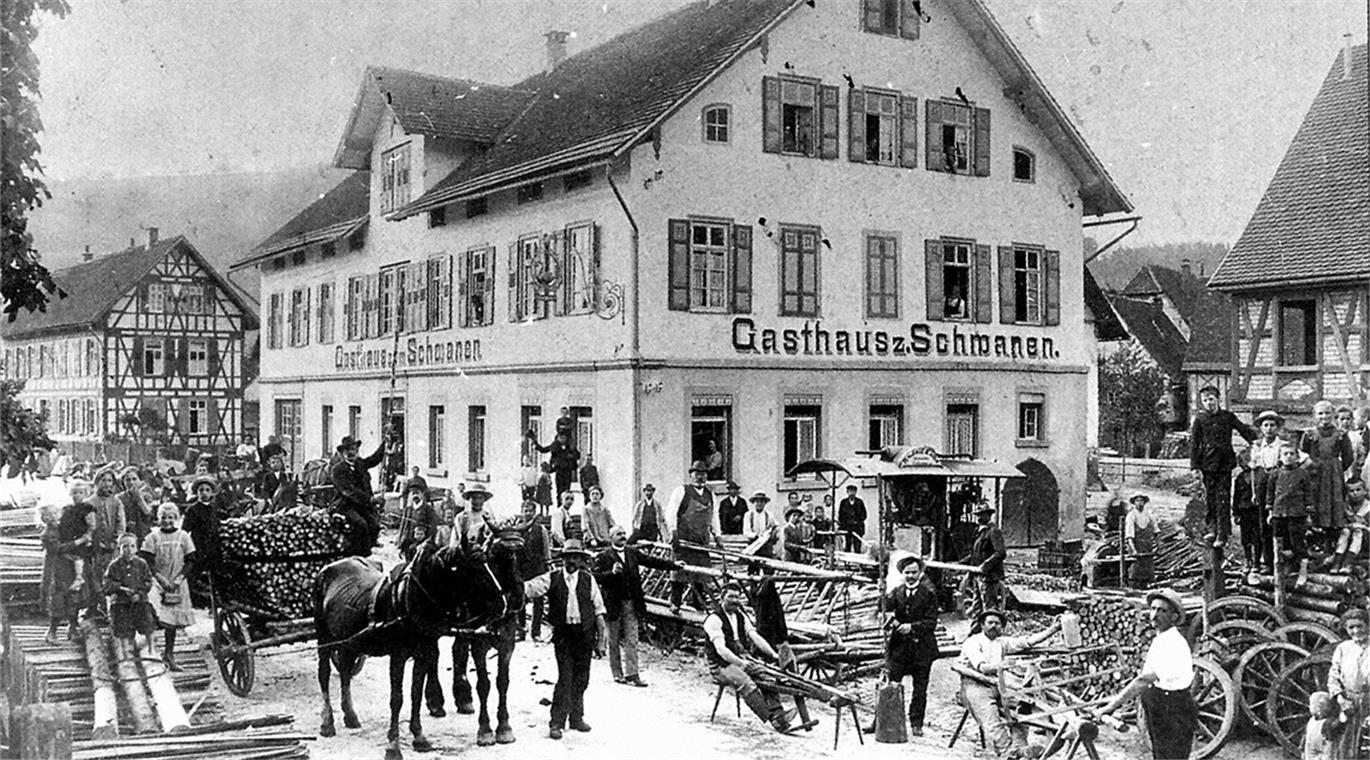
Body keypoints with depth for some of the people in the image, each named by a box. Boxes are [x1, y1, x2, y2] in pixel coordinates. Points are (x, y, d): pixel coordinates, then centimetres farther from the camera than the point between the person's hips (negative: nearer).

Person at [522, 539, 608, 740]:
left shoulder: (588, 580, 4)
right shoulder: (552, 579, 1)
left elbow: (598, 608, 6)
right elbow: (528, 588, -7)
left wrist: (601, 638, 4)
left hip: (585, 634, 2)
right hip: (563, 633, -2)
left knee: (581, 678, 9)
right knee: (565, 677, -8)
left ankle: (576, 717, 23)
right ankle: (556, 722, -3)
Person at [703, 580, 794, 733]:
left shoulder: (741, 616, 14)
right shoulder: (714, 619, -9)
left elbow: (755, 637, 5)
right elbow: (720, 649, -19)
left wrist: (774, 654, -9)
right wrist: (741, 662, -31)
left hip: (743, 660, 7)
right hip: (721, 666, -6)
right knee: (746, 683, -32)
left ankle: (778, 716, -28)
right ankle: (773, 720, -41)